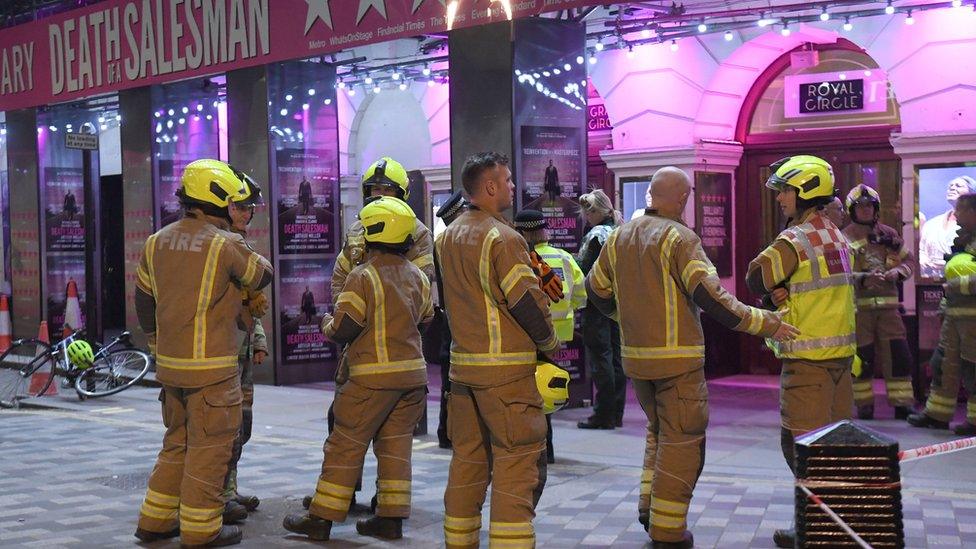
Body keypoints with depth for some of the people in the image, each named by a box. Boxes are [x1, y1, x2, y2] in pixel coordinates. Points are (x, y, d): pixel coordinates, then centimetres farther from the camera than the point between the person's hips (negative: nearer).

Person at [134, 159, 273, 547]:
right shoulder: (226, 244, -13)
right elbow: (262, 276, 3)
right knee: (209, 447, 3)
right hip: (212, 369, -7)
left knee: (177, 442, 20)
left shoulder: (156, 243, 7)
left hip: (169, 365, 7)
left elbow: (144, 303, 15)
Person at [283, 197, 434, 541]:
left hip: (374, 376, -6)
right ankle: (391, 518, 12)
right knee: (395, 445, 12)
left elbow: (342, 330, -13)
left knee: (345, 445, 1)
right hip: (412, 372, 6)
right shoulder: (417, 276, 7)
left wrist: (326, 324, 8)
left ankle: (321, 519, 6)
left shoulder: (363, 276, -13)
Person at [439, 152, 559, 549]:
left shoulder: (448, 237, 12)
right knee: (518, 460, -4)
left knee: (467, 457, 14)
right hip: (505, 368, -8)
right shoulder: (502, 238, -14)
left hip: (463, 363, 8)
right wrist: (549, 342, 0)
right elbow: (528, 302, -14)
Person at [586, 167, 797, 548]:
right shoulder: (680, 238, -13)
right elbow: (711, 298, -21)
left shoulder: (620, 237, 8)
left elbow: (597, 291, 16)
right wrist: (767, 324, -16)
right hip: (676, 359, -7)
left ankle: (649, 508, 22)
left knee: (659, 430, 24)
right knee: (681, 441, 2)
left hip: (635, 357, 7)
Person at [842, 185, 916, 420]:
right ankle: (864, 404, 14)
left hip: (887, 303, 4)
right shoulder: (844, 238, -3)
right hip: (858, 305, -3)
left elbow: (909, 259, 18)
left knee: (898, 353, 1)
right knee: (862, 356, 2)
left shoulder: (889, 234, 11)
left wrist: (898, 271, -4)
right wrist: (864, 279, -26)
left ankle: (902, 403, 9)